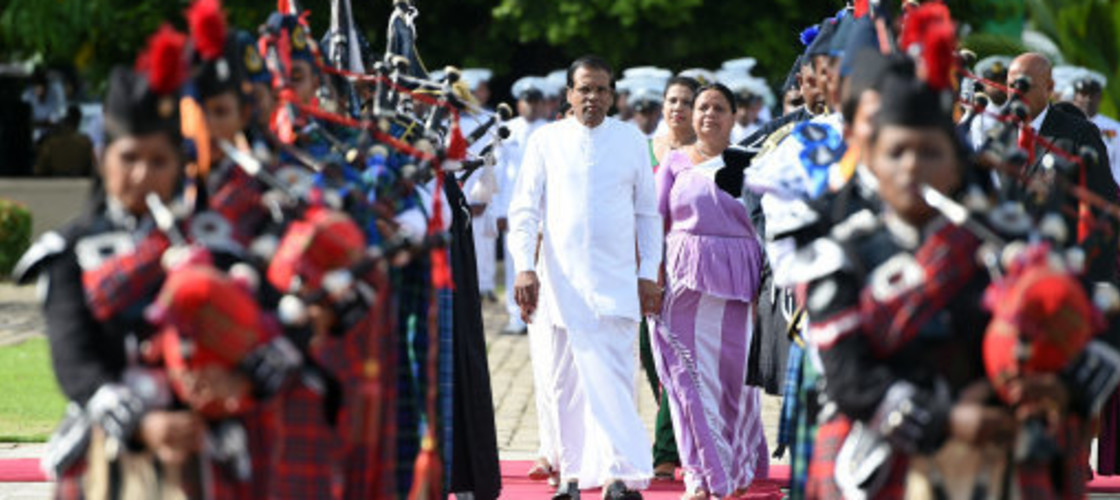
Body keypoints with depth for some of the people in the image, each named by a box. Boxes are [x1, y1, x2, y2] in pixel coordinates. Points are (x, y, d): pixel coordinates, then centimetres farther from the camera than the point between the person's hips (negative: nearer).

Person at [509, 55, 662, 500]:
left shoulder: (632, 141, 8)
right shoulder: (546, 141, 5)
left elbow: (647, 213, 12)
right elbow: (524, 209, 4)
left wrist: (649, 274, 5)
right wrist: (524, 267, -8)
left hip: (616, 280, -1)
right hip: (563, 280, 1)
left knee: (613, 376, -11)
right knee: (568, 381, 5)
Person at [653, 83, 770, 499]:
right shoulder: (676, 162, 10)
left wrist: (764, 284, -4)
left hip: (736, 277, -1)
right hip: (685, 276, 1)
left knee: (735, 373, 2)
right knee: (692, 375, -2)